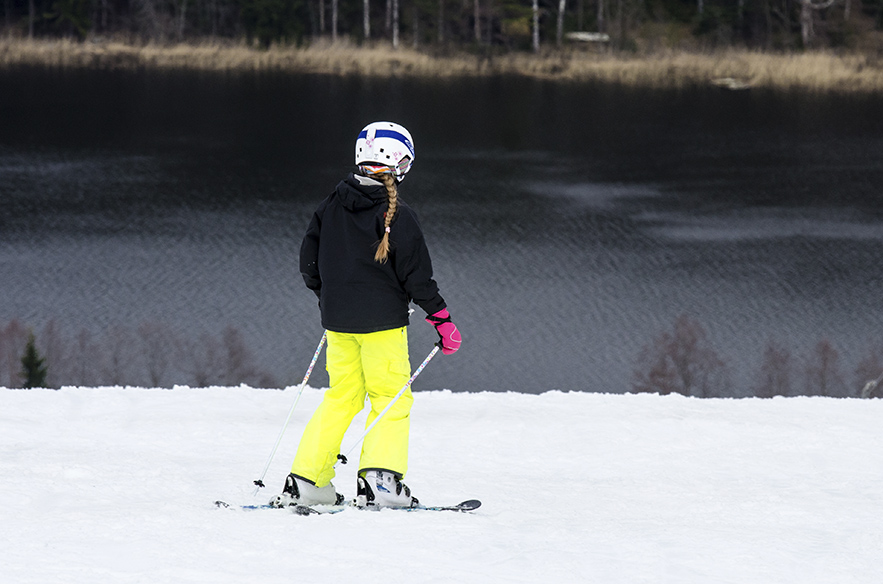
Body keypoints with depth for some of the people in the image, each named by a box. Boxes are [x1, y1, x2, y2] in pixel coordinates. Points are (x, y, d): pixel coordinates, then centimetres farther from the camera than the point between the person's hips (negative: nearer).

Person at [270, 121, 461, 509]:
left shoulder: (330, 207, 5)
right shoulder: (396, 215, -12)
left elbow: (309, 264, 12)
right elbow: (416, 275, -12)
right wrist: (441, 319, -3)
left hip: (338, 322, 6)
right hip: (382, 323, -6)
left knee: (341, 397, 14)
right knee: (392, 399, 2)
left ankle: (305, 481, 9)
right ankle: (378, 479, -12)